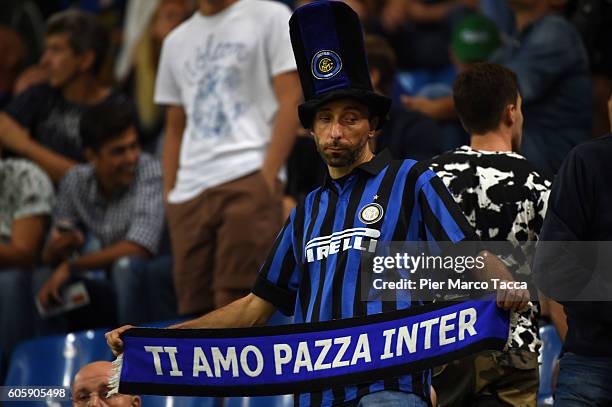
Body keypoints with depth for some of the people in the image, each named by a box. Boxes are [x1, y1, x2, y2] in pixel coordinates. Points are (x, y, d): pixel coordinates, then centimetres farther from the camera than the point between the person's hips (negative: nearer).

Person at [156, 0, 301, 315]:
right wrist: (169, 195, 11)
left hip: (247, 178, -5)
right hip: (188, 194, 5)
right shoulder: (176, 42, 23)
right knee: (194, 309, -2)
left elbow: (290, 100, 0)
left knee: (235, 305, -17)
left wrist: (267, 176, -11)